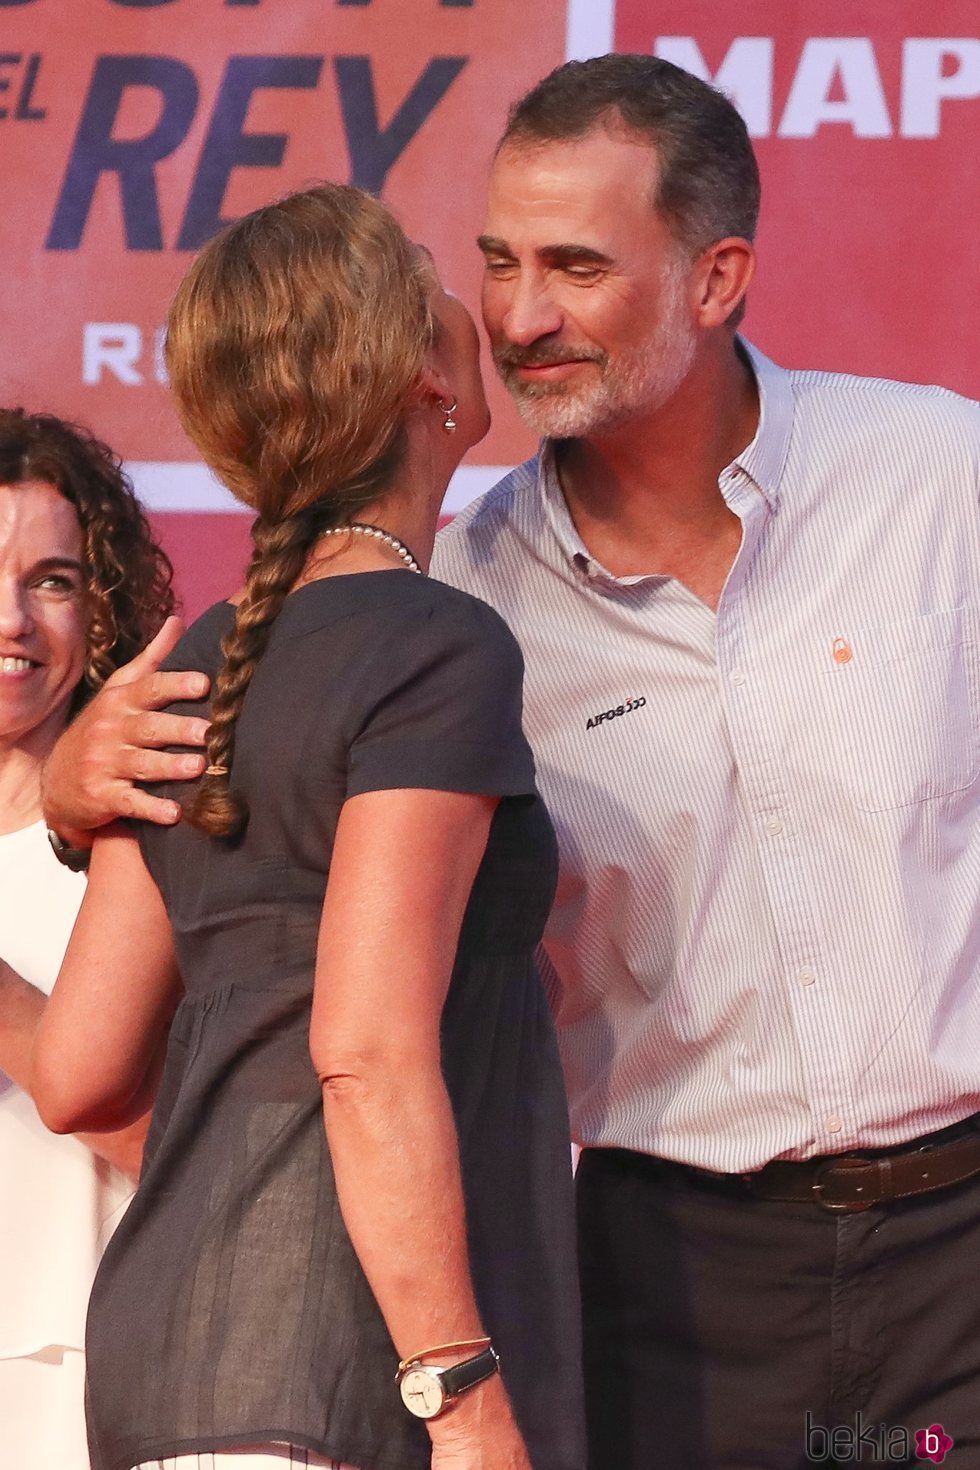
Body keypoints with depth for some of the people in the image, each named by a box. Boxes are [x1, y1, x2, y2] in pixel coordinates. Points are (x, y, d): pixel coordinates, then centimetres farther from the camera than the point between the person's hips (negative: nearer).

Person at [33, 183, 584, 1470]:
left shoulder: (196, 673, 13)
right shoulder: (441, 652, -9)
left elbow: (76, 1075, 12)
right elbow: (371, 1055, -18)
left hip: (160, 1335, 8)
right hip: (336, 1365, -8)